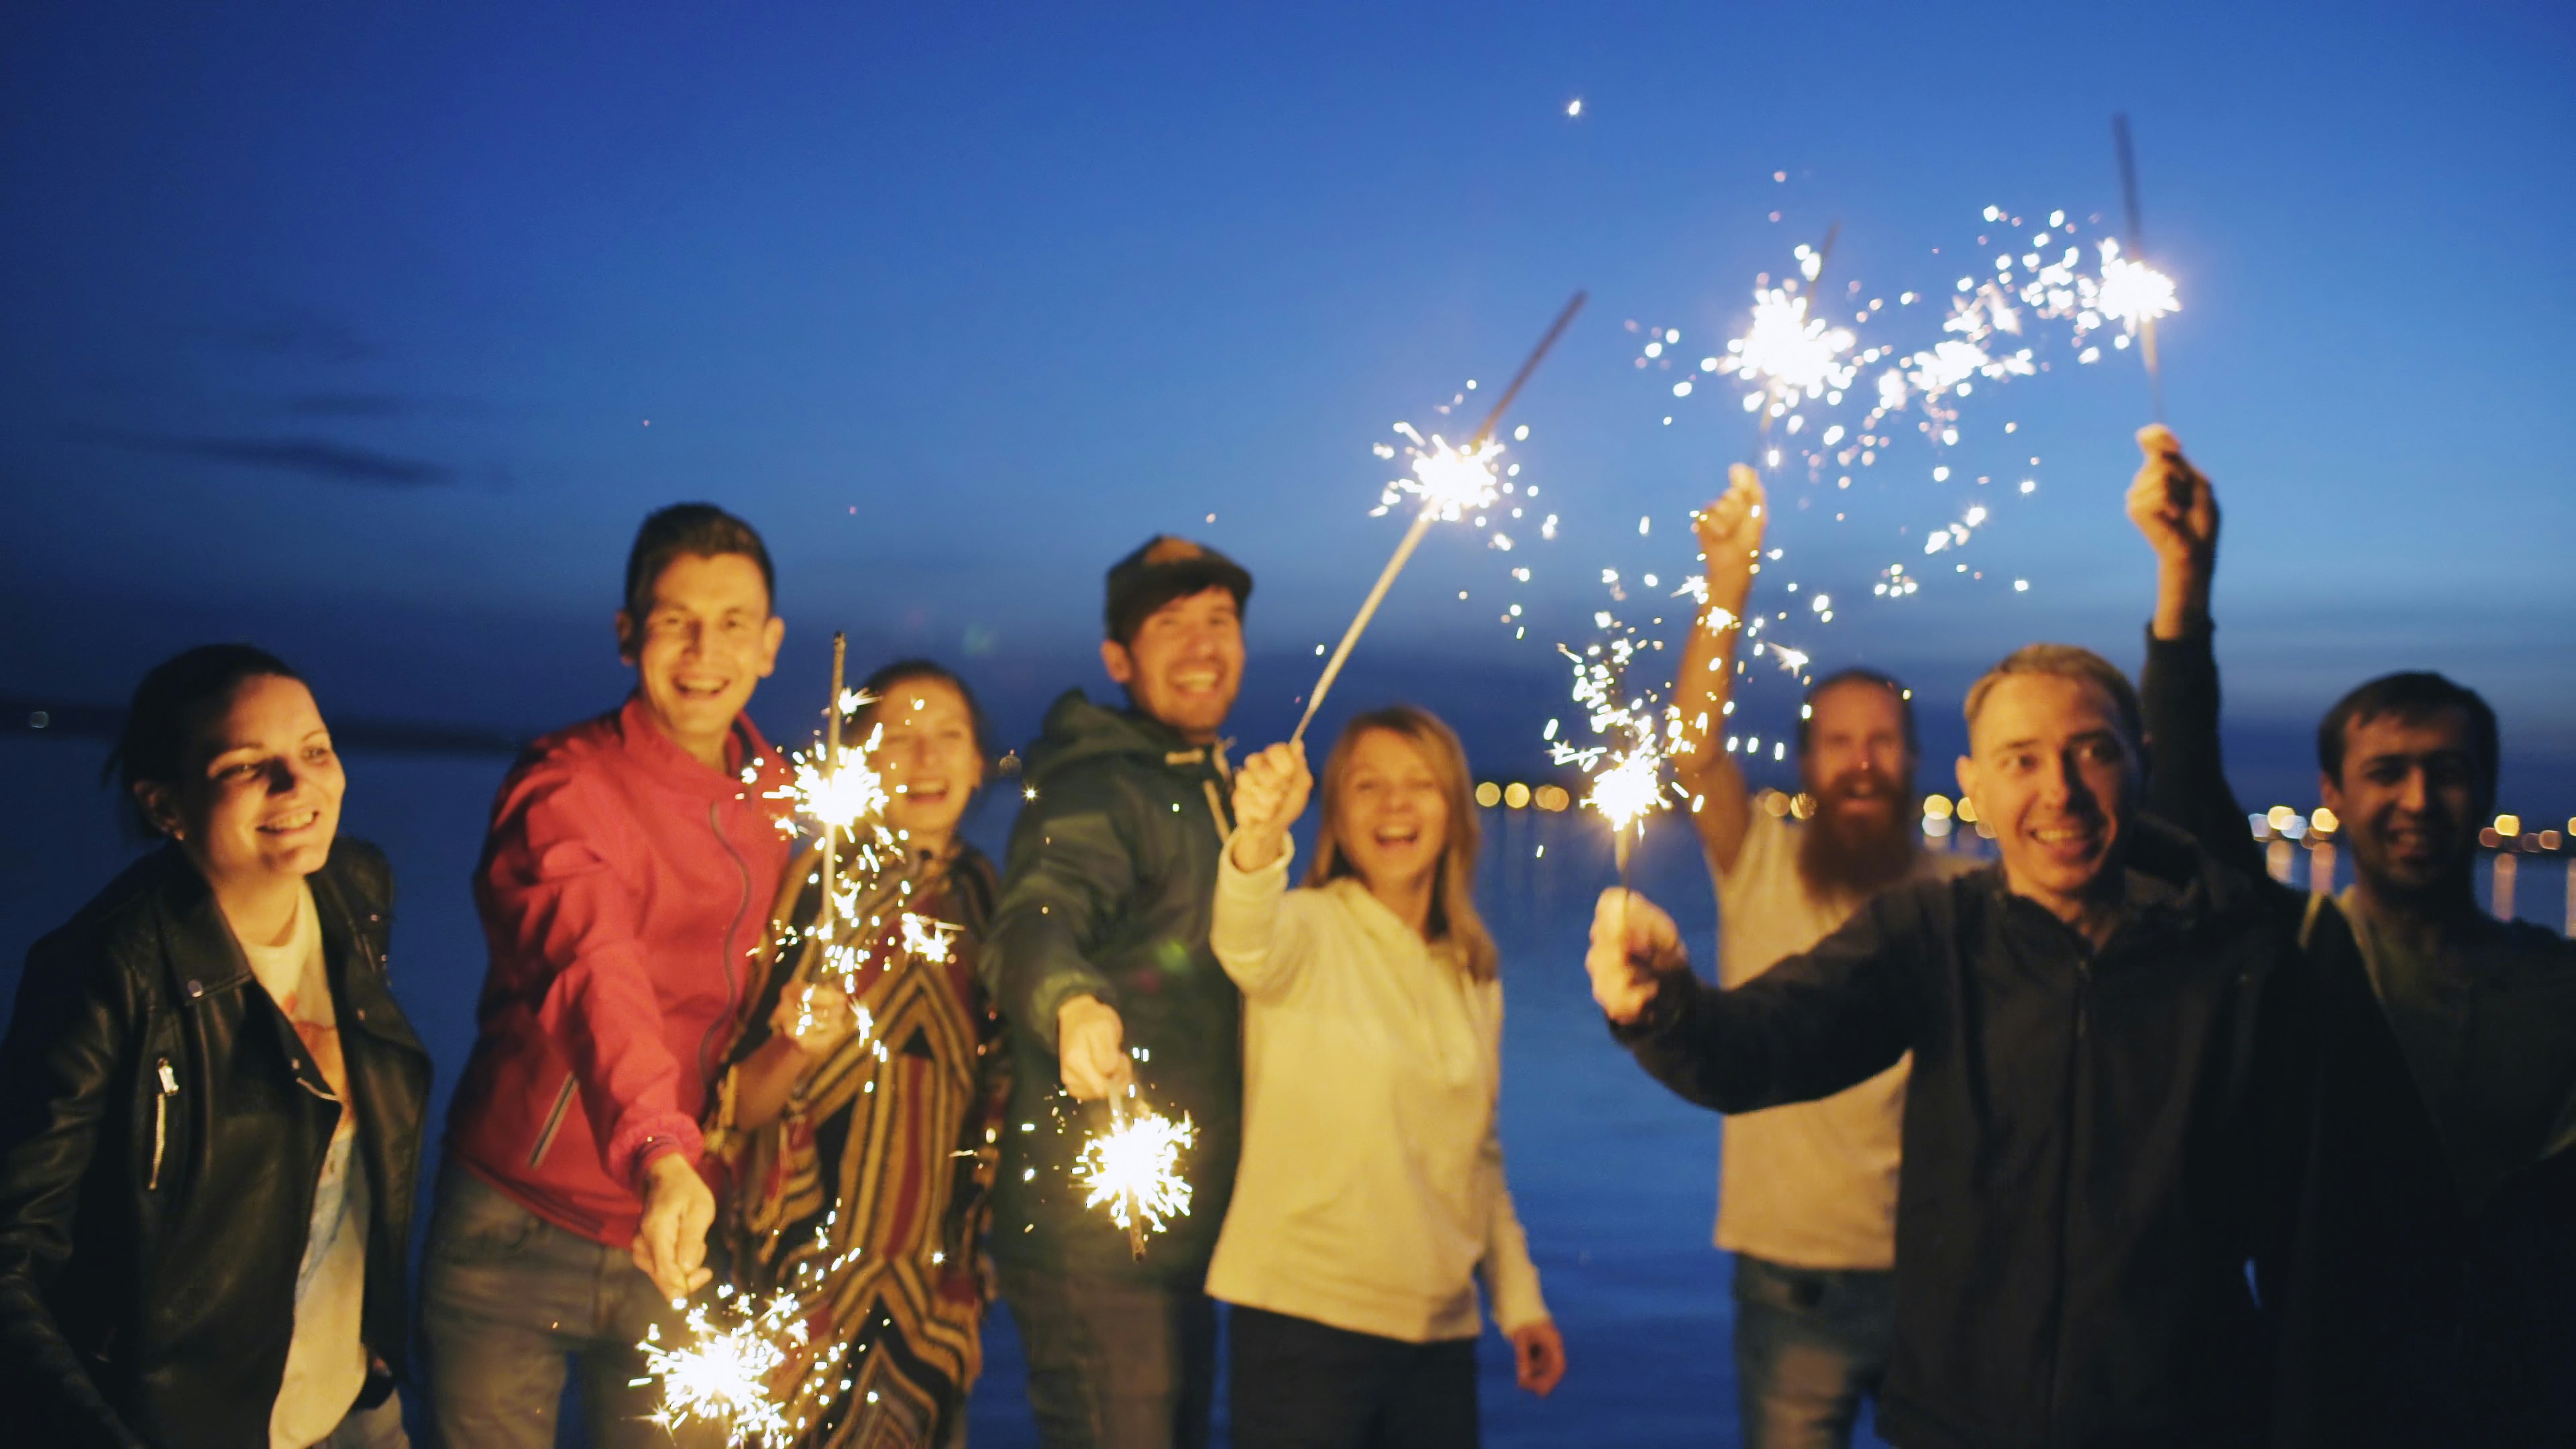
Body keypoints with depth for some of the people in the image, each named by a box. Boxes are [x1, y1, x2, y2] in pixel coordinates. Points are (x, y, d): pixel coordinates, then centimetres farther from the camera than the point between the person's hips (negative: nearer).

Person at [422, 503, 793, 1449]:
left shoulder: (773, 790, 5)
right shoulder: (567, 787, -15)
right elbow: (595, 971, -34)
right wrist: (659, 1154, -49)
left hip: (675, 1241, 5)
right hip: (521, 1236, -5)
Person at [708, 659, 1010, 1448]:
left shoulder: (983, 895, 4)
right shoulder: (823, 884, -8)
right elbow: (743, 1105, -10)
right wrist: (797, 1046, -28)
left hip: (934, 1283, 4)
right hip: (809, 1267, -4)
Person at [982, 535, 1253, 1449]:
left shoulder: (1210, 792, 16)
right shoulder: (1096, 792, -14)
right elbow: (1034, 920, -35)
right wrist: (1071, 1004, -54)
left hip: (1184, 1236, 9)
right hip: (1093, 1243, -9)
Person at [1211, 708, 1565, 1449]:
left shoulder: (1474, 973, 12)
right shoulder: (1309, 931, -6)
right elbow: (1245, 944, -31)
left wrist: (1520, 1299, 16)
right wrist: (1259, 835, -51)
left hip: (1439, 1331, 6)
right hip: (1304, 1313, -5)